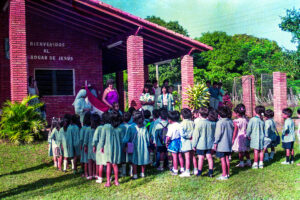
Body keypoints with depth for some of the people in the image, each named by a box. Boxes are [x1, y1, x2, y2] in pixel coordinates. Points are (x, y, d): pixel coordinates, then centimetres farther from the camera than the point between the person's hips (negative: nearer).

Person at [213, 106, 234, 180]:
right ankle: (227, 173, 21)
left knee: (222, 159, -2)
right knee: (227, 158, 14)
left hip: (221, 144, -7)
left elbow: (218, 134, -15)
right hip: (229, 144, 7)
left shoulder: (220, 122, -16)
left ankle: (224, 175, 0)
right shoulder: (230, 121, 4)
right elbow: (232, 132, 11)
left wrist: (215, 143, -7)